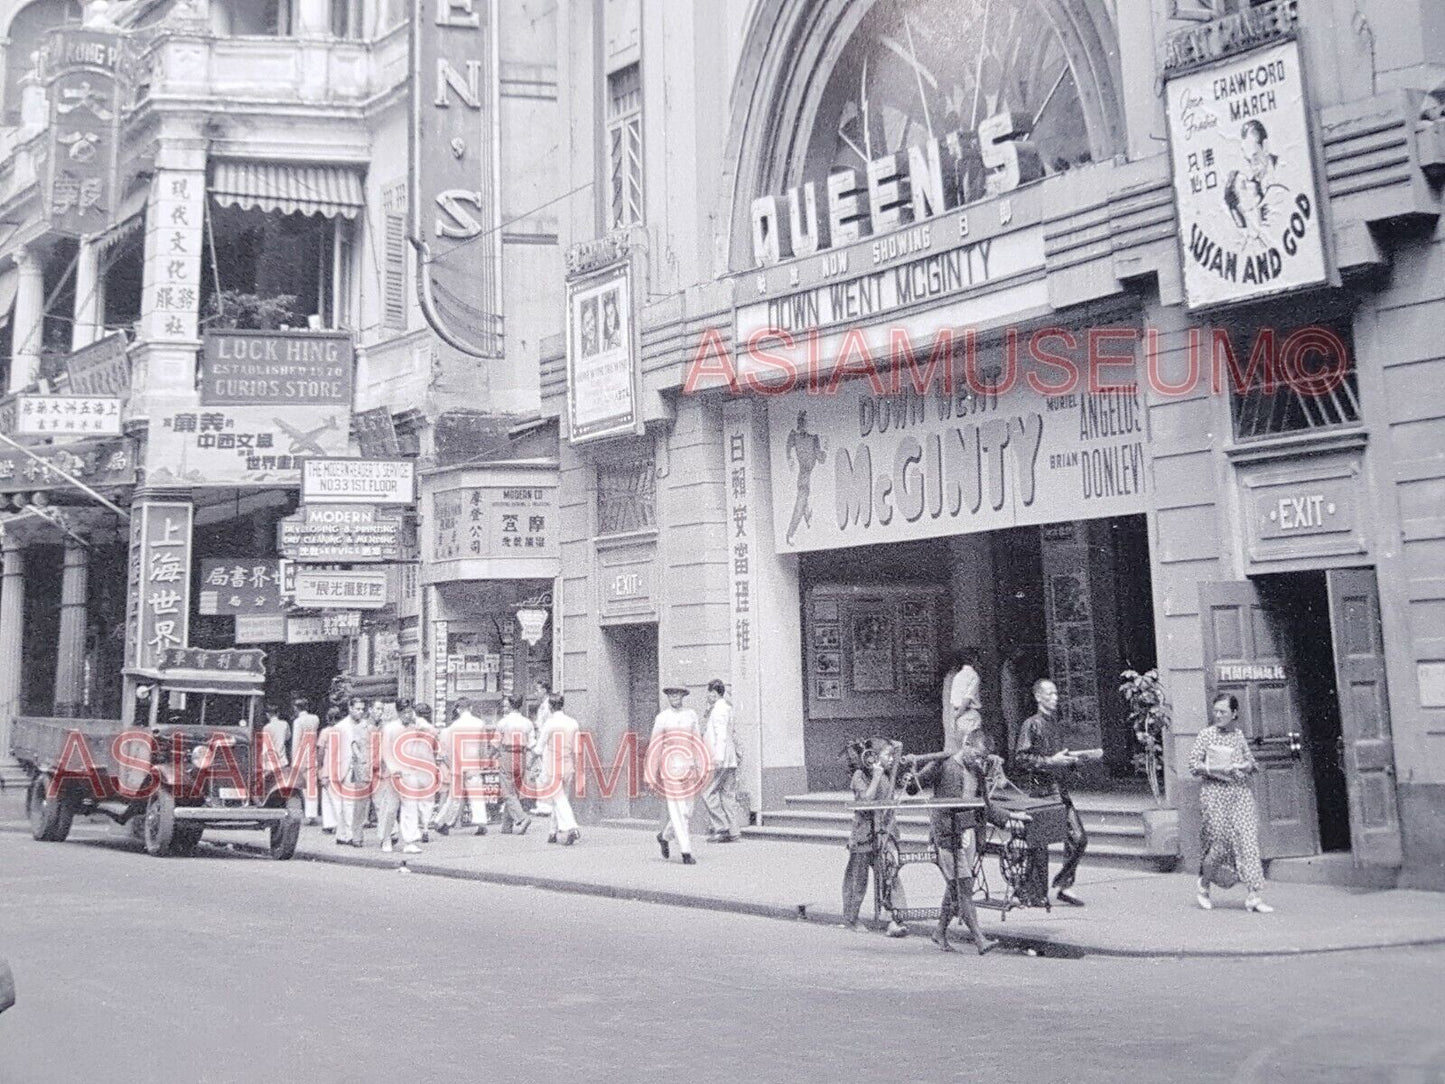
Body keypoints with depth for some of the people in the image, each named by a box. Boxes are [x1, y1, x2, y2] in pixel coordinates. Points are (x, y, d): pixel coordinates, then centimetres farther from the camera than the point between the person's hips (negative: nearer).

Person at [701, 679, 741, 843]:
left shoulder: (719, 709, -10)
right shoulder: (727, 708, 19)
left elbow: (722, 735, -19)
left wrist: (718, 757, -25)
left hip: (721, 760, -9)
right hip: (731, 760, 9)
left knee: (708, 793, -6)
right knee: (728, 795, 7)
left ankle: (720, 827, -9)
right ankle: (733, 832, 4)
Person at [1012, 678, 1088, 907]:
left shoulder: (1057, 724, 16)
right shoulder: (1031, 725, -7)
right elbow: (1020, 759, -14)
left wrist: (1072, 761, 10)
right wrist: (1049, 762, -19)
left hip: (1061, 789, 7)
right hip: (1042, 790, -7)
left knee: (1079, 838, 1)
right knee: (1040, 843, -1)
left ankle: (1063, 884, 13)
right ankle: (1037, 894, 9)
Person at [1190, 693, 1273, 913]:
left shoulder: (1239, 734, 11)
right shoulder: (1206, 734, 0)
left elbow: (1251, 763, 18)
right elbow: (1194, 765, -4)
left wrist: (1245, 766, -5)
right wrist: (1217, 768, -16)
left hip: (1240, 791, 3)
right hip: (1214, 791, -3)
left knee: (1248, 839, -7)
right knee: (1217, 840, -2)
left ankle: (1253, 896, -7)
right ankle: (1204, 888, 22)